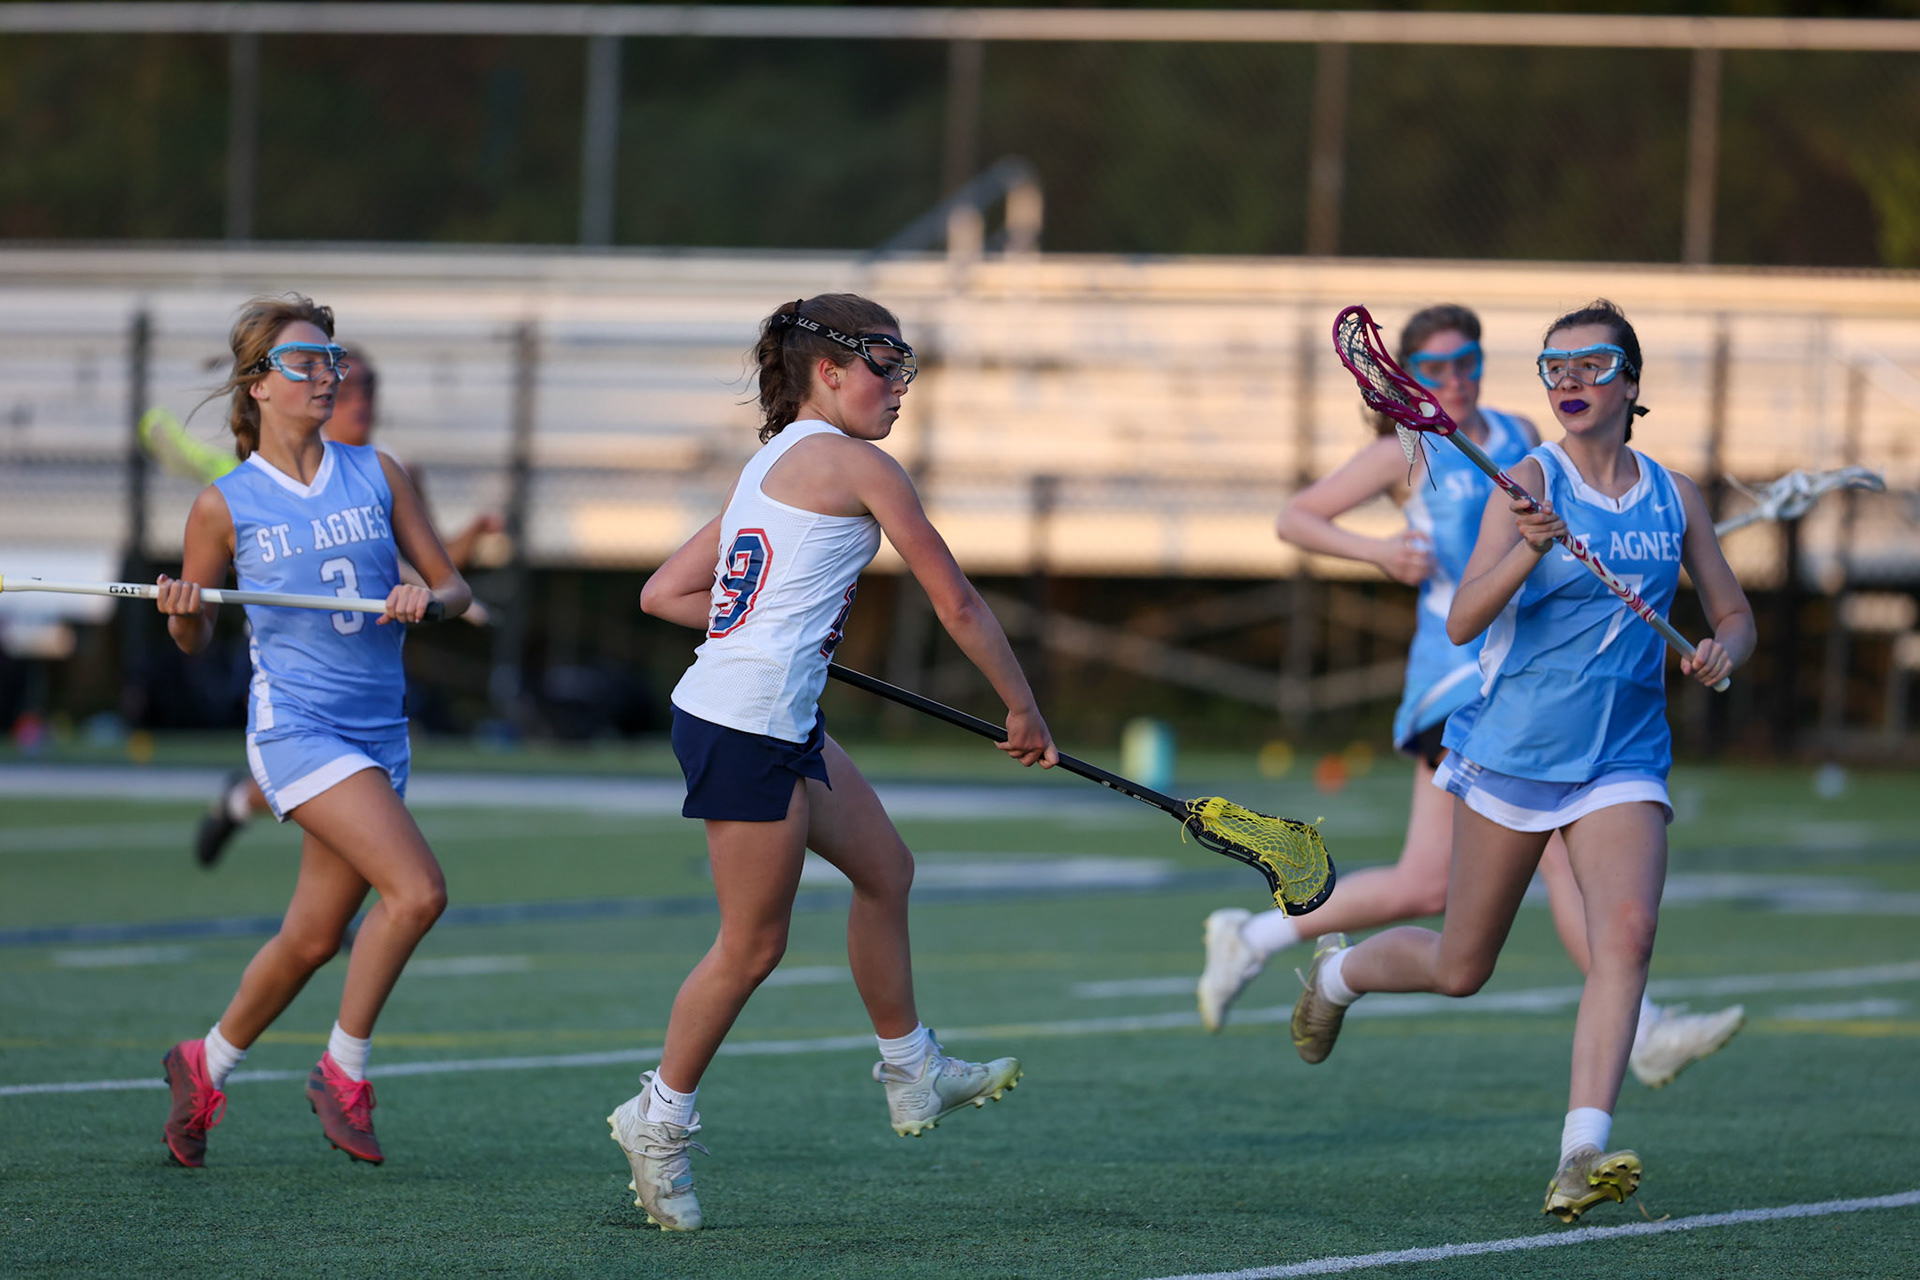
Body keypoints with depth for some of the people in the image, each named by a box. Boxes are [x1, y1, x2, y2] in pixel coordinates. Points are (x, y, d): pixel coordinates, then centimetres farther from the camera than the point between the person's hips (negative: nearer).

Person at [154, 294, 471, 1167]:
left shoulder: (376, 475, 7)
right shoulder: (225, 505, -1)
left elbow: (452, 587, 10)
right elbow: (192, 637, 8)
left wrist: (425, 598, -12)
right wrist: (182, 613, -14)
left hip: (377, 730, 5)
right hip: (295, 725, -5)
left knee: (314, 938, 9)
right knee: (417, 889, -20)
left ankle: (206, 1066, 31)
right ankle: (343, 1071, -5)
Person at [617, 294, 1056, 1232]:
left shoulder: (771, 466, 17)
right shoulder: (857, 465, -10)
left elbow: (663, 593, 17)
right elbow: (955, 601, -6)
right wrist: (1023, 711, 3)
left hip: (783, 723, 10)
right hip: (749, 726, -10)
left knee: (884, 869, 19)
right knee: (754, 943, 2)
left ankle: (911, 1073, 31)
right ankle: (661, 1118, 15)